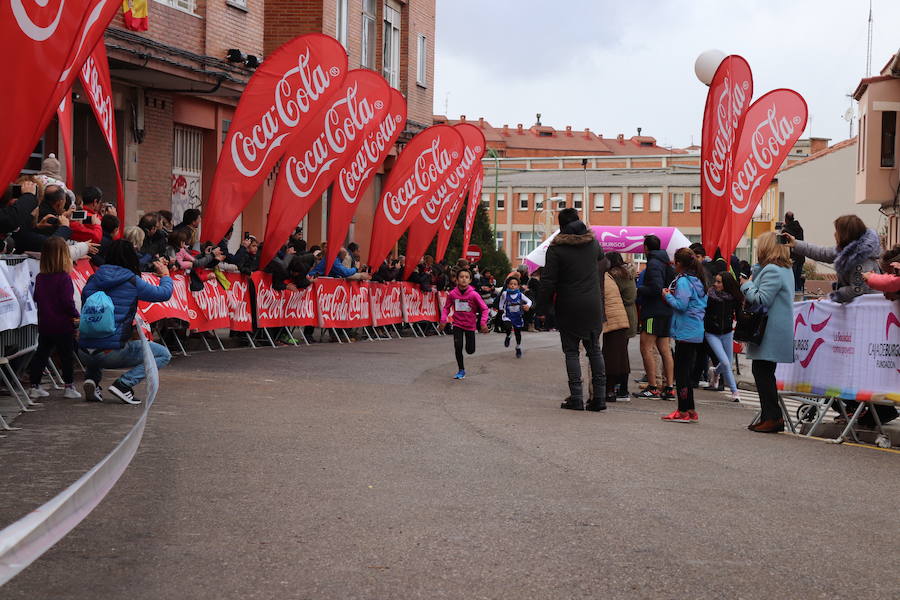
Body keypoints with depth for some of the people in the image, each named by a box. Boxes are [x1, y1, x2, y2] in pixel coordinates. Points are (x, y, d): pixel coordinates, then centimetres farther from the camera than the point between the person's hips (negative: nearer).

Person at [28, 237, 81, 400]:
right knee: (66, 355, 5)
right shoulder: (64, 278, -16)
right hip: (63, 324, -6)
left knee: (41, 353, 12)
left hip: (44, 324, 6)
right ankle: (69, 387, 10)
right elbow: (67, 302, -19)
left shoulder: (40, 278, 3)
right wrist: (75, 315, -5)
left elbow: (36, 298, 10)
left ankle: (34, 386, 14)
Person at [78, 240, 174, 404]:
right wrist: (165, 275, 28)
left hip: (84, 353, 5)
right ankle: (124, 384, -6)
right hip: (112, 353, -5)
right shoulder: (132, 282, -4)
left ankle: (92, 378, 14)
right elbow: (165, 294, 8)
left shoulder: (94, 279, 8)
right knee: (163, 355, 11)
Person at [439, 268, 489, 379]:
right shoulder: (452, 294, -11)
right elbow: (446, 308, 4)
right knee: (458, 347, -9)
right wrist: (443, 320, -8)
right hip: (457, 324, 1)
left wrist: (483, 323, -16)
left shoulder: (474, 294, -17)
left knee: (470, 350, 5)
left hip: (470, 325, -1)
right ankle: (461, 370, 7)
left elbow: (484, 308, -9)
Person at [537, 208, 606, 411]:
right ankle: (599, 396, 7)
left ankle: (576, 397, -3)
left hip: (569, 307, -4)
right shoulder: (593, 243, 5)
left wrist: (544, 306, -3)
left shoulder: (556, 249, -9)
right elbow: (601, 256, 29)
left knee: (571, 351, 2)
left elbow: (548, 281, -10)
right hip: (592, 305, 4)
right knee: (594, 350, 10)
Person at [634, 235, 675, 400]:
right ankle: (669, 388, 8)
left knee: (646, 348, -5)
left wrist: (638, 289, -10)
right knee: (665, 349, 9)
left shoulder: (653, 264, -13)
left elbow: (656, 288, -22)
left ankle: (652, 388, -8)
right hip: (667, 312, 9)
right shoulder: (666, 263, 15)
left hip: (654, 312, -9)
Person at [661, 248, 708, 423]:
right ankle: (690, 410, 17)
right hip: (697, 332, 9)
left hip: (686, 333, -9)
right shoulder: (698, 280, 14)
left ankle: (683, 411, -4)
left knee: (681, 371, -5)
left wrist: (668, 296, -4)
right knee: (687, 370, 14)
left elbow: (681, 305, -21)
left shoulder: (683, 280, -13)